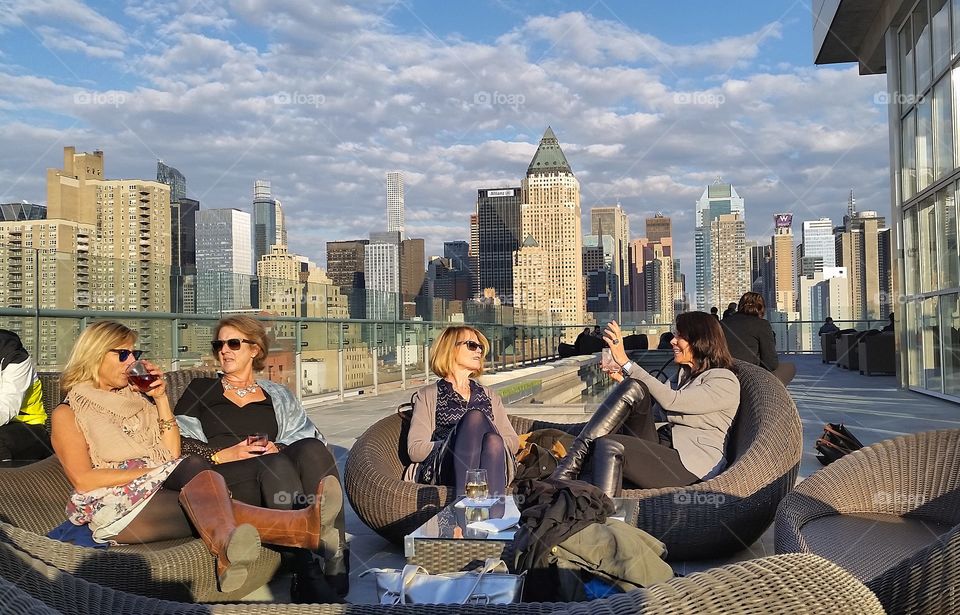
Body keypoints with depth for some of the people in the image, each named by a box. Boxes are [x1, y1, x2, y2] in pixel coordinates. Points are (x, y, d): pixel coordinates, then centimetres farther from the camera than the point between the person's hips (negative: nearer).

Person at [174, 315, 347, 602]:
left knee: (312, 448, -32)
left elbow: (304, 436, 13)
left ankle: (334, 559, -42)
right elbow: (177, 439, 8)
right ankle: (309, 576, -46)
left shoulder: (277, 395, 27)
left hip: (279, 466, 2)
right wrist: (222, 454, -7)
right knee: (276, 466, -36)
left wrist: (278, 448, -8)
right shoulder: (201, 389, 22)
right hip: (223, 478, -2)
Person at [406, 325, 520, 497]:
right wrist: (458, 444, -8)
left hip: (486, 470, 3)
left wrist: (491, 443, -3)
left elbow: (513, 441, 19)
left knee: (493, 441, -33)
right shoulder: (428, 396, 19)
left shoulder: (490, 396, 32)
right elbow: (415, 449, 4)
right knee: (475, 417, -31)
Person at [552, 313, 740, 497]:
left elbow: (670, 400, -17)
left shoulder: (725, 382, -2)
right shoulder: (682, 374, 25)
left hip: (692, 464, -7)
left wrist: (625, 362, -17)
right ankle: (575, 457, -28)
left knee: (610, 446, -31)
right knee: (634, 388, -17)